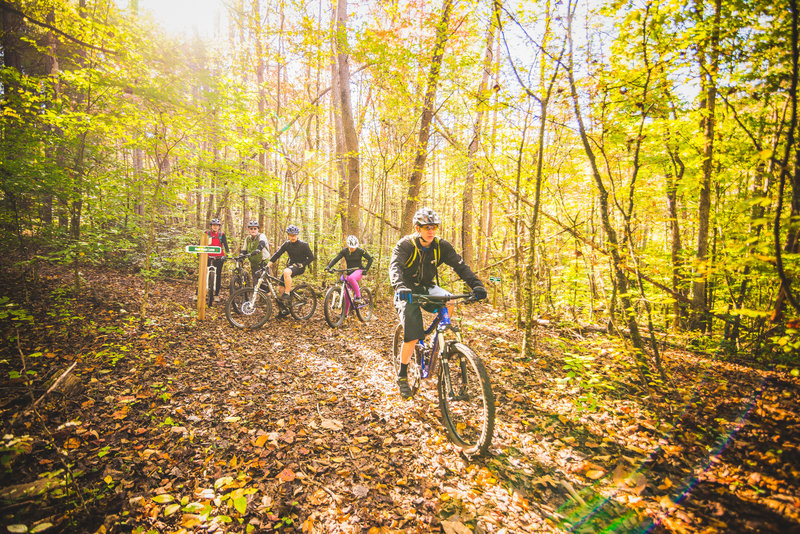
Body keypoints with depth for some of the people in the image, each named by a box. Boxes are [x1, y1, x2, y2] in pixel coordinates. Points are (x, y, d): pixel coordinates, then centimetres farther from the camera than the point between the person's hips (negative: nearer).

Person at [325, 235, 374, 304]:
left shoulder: (360, 251, -11)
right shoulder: (344, 251, -5)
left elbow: (370, 259, -8)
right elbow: (336, 259, -11)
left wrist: (366, 269, -18)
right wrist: (329, 266, -27)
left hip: (358, 270, -3)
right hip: (349, 272, 4)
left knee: (351, 278, -38)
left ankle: (358, 297, -27)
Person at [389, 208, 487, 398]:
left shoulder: (441, 246, -8)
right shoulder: (405, 245, -17)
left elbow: (460, 265, -17)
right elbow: (395, 266, -32)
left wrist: (476, 284, -33)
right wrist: (400, 287, -52)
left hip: (427, 288, 3)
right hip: (408, 292, -3)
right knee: (412, 337, -14)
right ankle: (402, 376, 10)